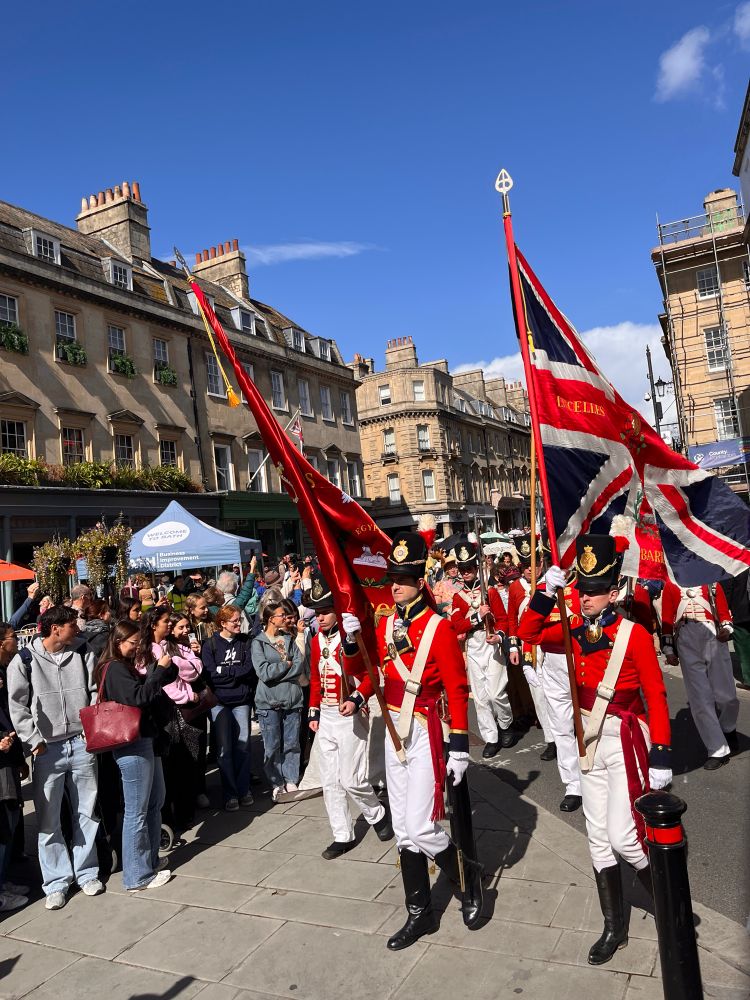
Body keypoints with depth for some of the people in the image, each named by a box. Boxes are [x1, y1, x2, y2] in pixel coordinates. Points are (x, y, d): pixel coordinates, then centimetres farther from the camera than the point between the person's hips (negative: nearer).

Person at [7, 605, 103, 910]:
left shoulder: (83, 653, 2)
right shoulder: (25, 661, -5)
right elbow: (17, 706, -4)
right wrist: (34, 741, -9)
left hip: (82, 744, 2)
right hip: (48, 749, -2)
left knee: (86, 813, 11)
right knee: (48, 819, 5)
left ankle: (86, 872, 26)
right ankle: (56, 882, 20)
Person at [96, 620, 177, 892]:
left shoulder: (127, 666, 15)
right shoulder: (115, 668, -13)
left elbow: (151, 692, 13)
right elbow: (138, 697, -24)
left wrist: (163, 666, -3)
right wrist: (160, 669, -19)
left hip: (146, 740, 10)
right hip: (132, 744, -10)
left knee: (155, 802, 18)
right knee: (137, 811, 1)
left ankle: (150, 864, 29)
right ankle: (137, 877, 12)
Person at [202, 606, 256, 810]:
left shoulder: (244, 642, 7)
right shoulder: (210, 644, -1)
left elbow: (249, 669, -4)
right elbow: (210, 674, -10)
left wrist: (224, 671, -10)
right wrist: (237, 673, -8)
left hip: (241, 700, 2)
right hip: (219, 701, -2)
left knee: (243, 745, 4)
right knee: (224, 749, -1)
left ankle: (243, 790, 18)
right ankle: (230, 795, 10)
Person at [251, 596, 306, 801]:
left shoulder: (289, 639, 9)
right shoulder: (258, 642, -4)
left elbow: (300, 666, -2)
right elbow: (263, 672, -15)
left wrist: (276, 672, -12)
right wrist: (287, 665, -7)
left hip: (292, 699, 4)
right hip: (269, 702, -4)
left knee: (292, 744, 8)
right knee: (273, 746, 3)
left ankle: (291, 782, 20)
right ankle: (277, 784, 17)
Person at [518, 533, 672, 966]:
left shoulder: (634, 634, -14)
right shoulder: (576, 633, 0)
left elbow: (656, 698, -13)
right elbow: (528, 633, 2)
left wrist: (661, 757, -14)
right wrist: (547, 593, -11)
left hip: (625, 741, -5)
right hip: (590, 740, 5)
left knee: (623, 836, -5)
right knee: (598, 837, 12)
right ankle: (615, 927, 28)